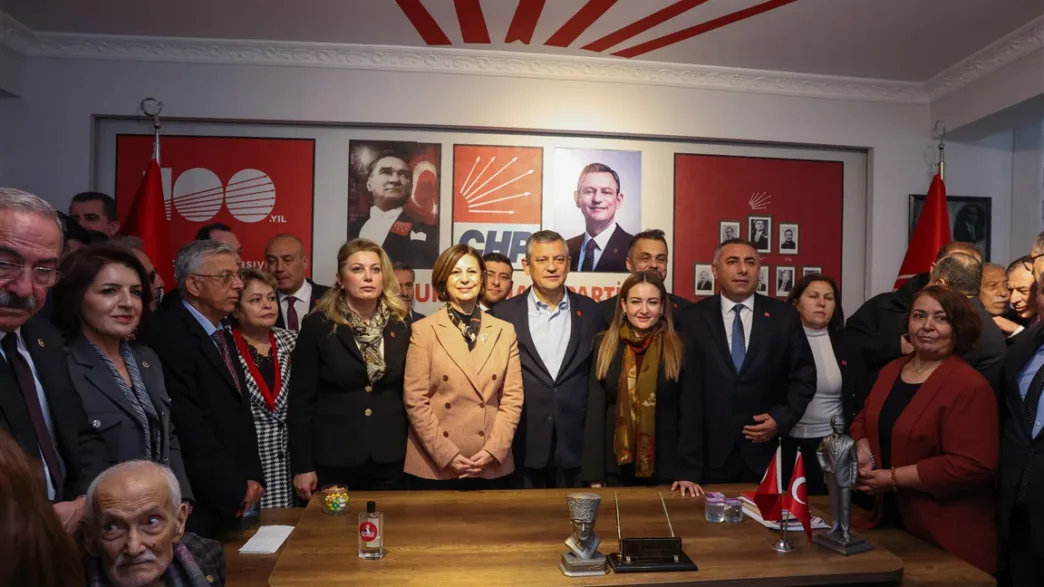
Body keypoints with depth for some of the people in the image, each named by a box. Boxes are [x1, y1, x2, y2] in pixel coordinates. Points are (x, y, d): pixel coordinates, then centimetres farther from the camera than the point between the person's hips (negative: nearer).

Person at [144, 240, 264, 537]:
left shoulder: (223, 334, 12)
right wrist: (237, 490, -12)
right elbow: (190, 428, -19)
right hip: (199, 504, -8)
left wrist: (253, 478, 2)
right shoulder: (168, 335, -16)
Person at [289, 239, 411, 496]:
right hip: (332, 461, -2)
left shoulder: (400, 326, 3)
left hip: (389, 461, 3)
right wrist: (302, 466, -7)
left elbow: (408, 393, 8)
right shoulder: (317, 325, -6)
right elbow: (301, 399, -5)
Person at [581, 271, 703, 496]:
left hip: (665, 469, -1)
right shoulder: (604, 345, 1)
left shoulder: (681, 348, -2)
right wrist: (593, 474, -5)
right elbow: (595, 411, -1)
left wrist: (688, 472, -11)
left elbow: (691, 414, -3)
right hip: (615, 468, 1)